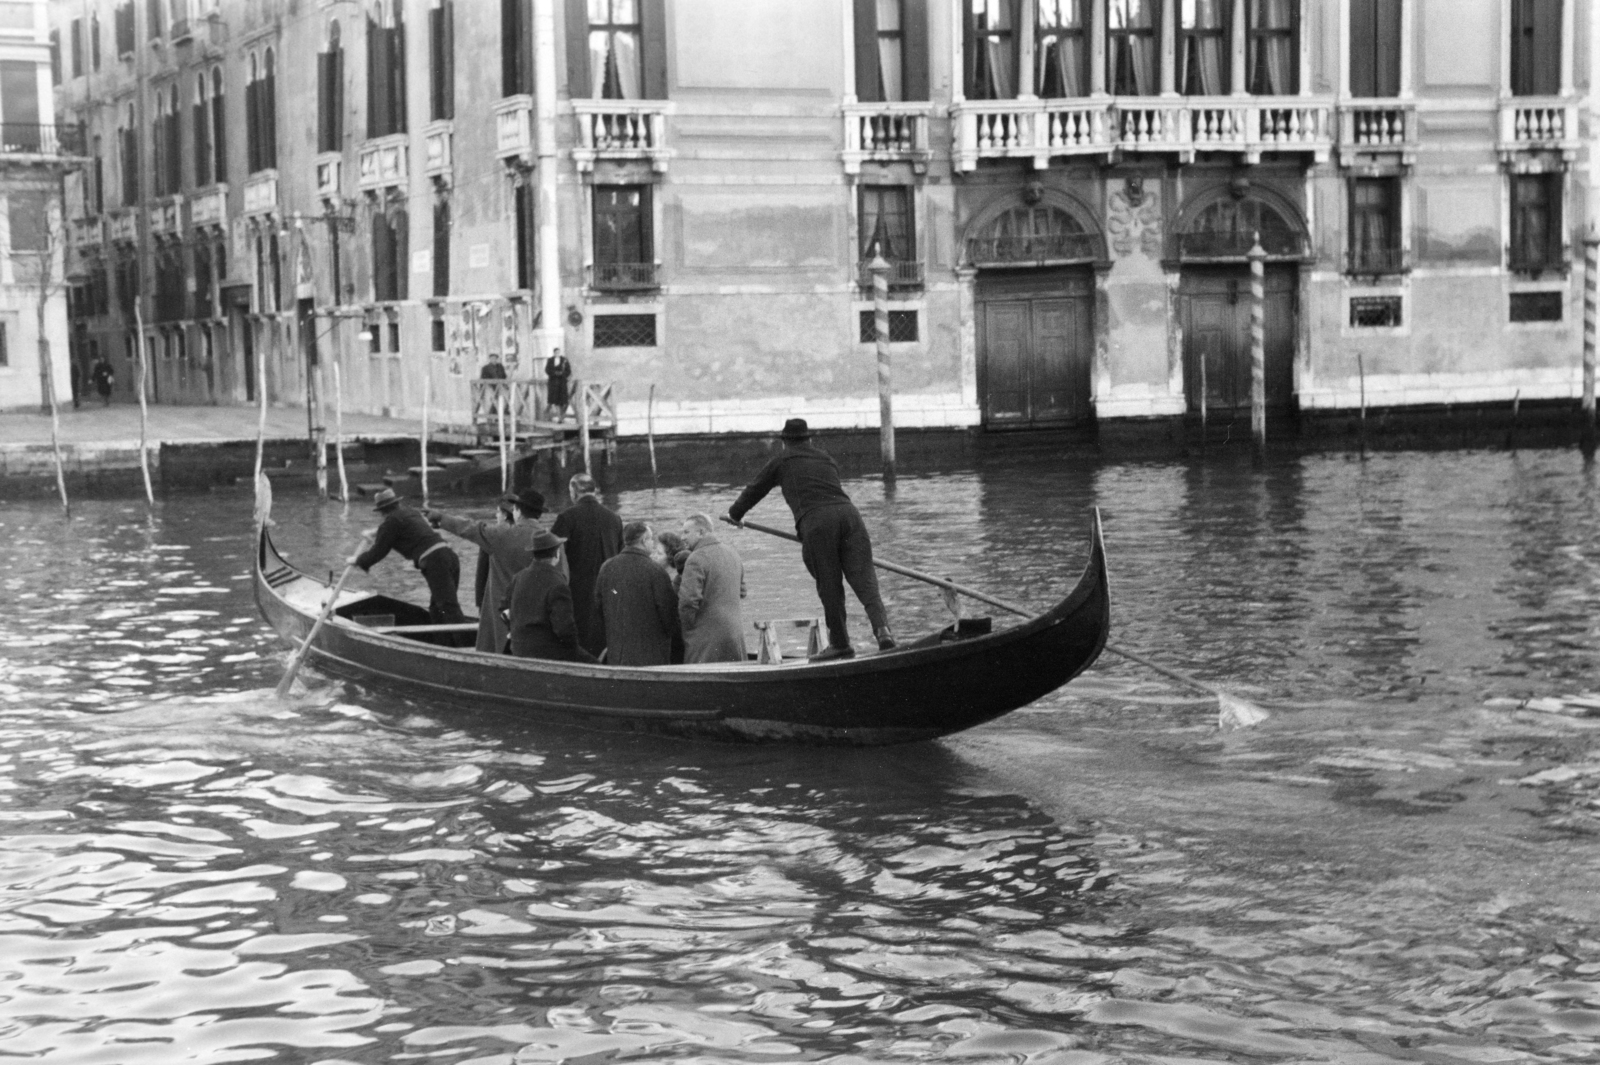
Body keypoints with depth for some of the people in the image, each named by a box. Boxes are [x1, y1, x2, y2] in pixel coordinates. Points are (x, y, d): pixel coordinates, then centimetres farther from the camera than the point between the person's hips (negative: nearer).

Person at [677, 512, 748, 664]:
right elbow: (741, 592, 21)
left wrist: (688, 624, -6)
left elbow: (689, 599, -20)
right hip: (736, 633, 8)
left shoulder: (697, 559, -13)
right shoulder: (733, 554, 14)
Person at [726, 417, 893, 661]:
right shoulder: (826, 458, 32)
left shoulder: (781, 461, 22)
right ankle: (882, 627, -23)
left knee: (829, 586, 4)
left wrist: (735, 514, 50)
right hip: (848, 512, 3)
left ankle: (840, 643, 10)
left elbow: (754, 490, 32)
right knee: (863, 579, -4)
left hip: (815, 521, -3)